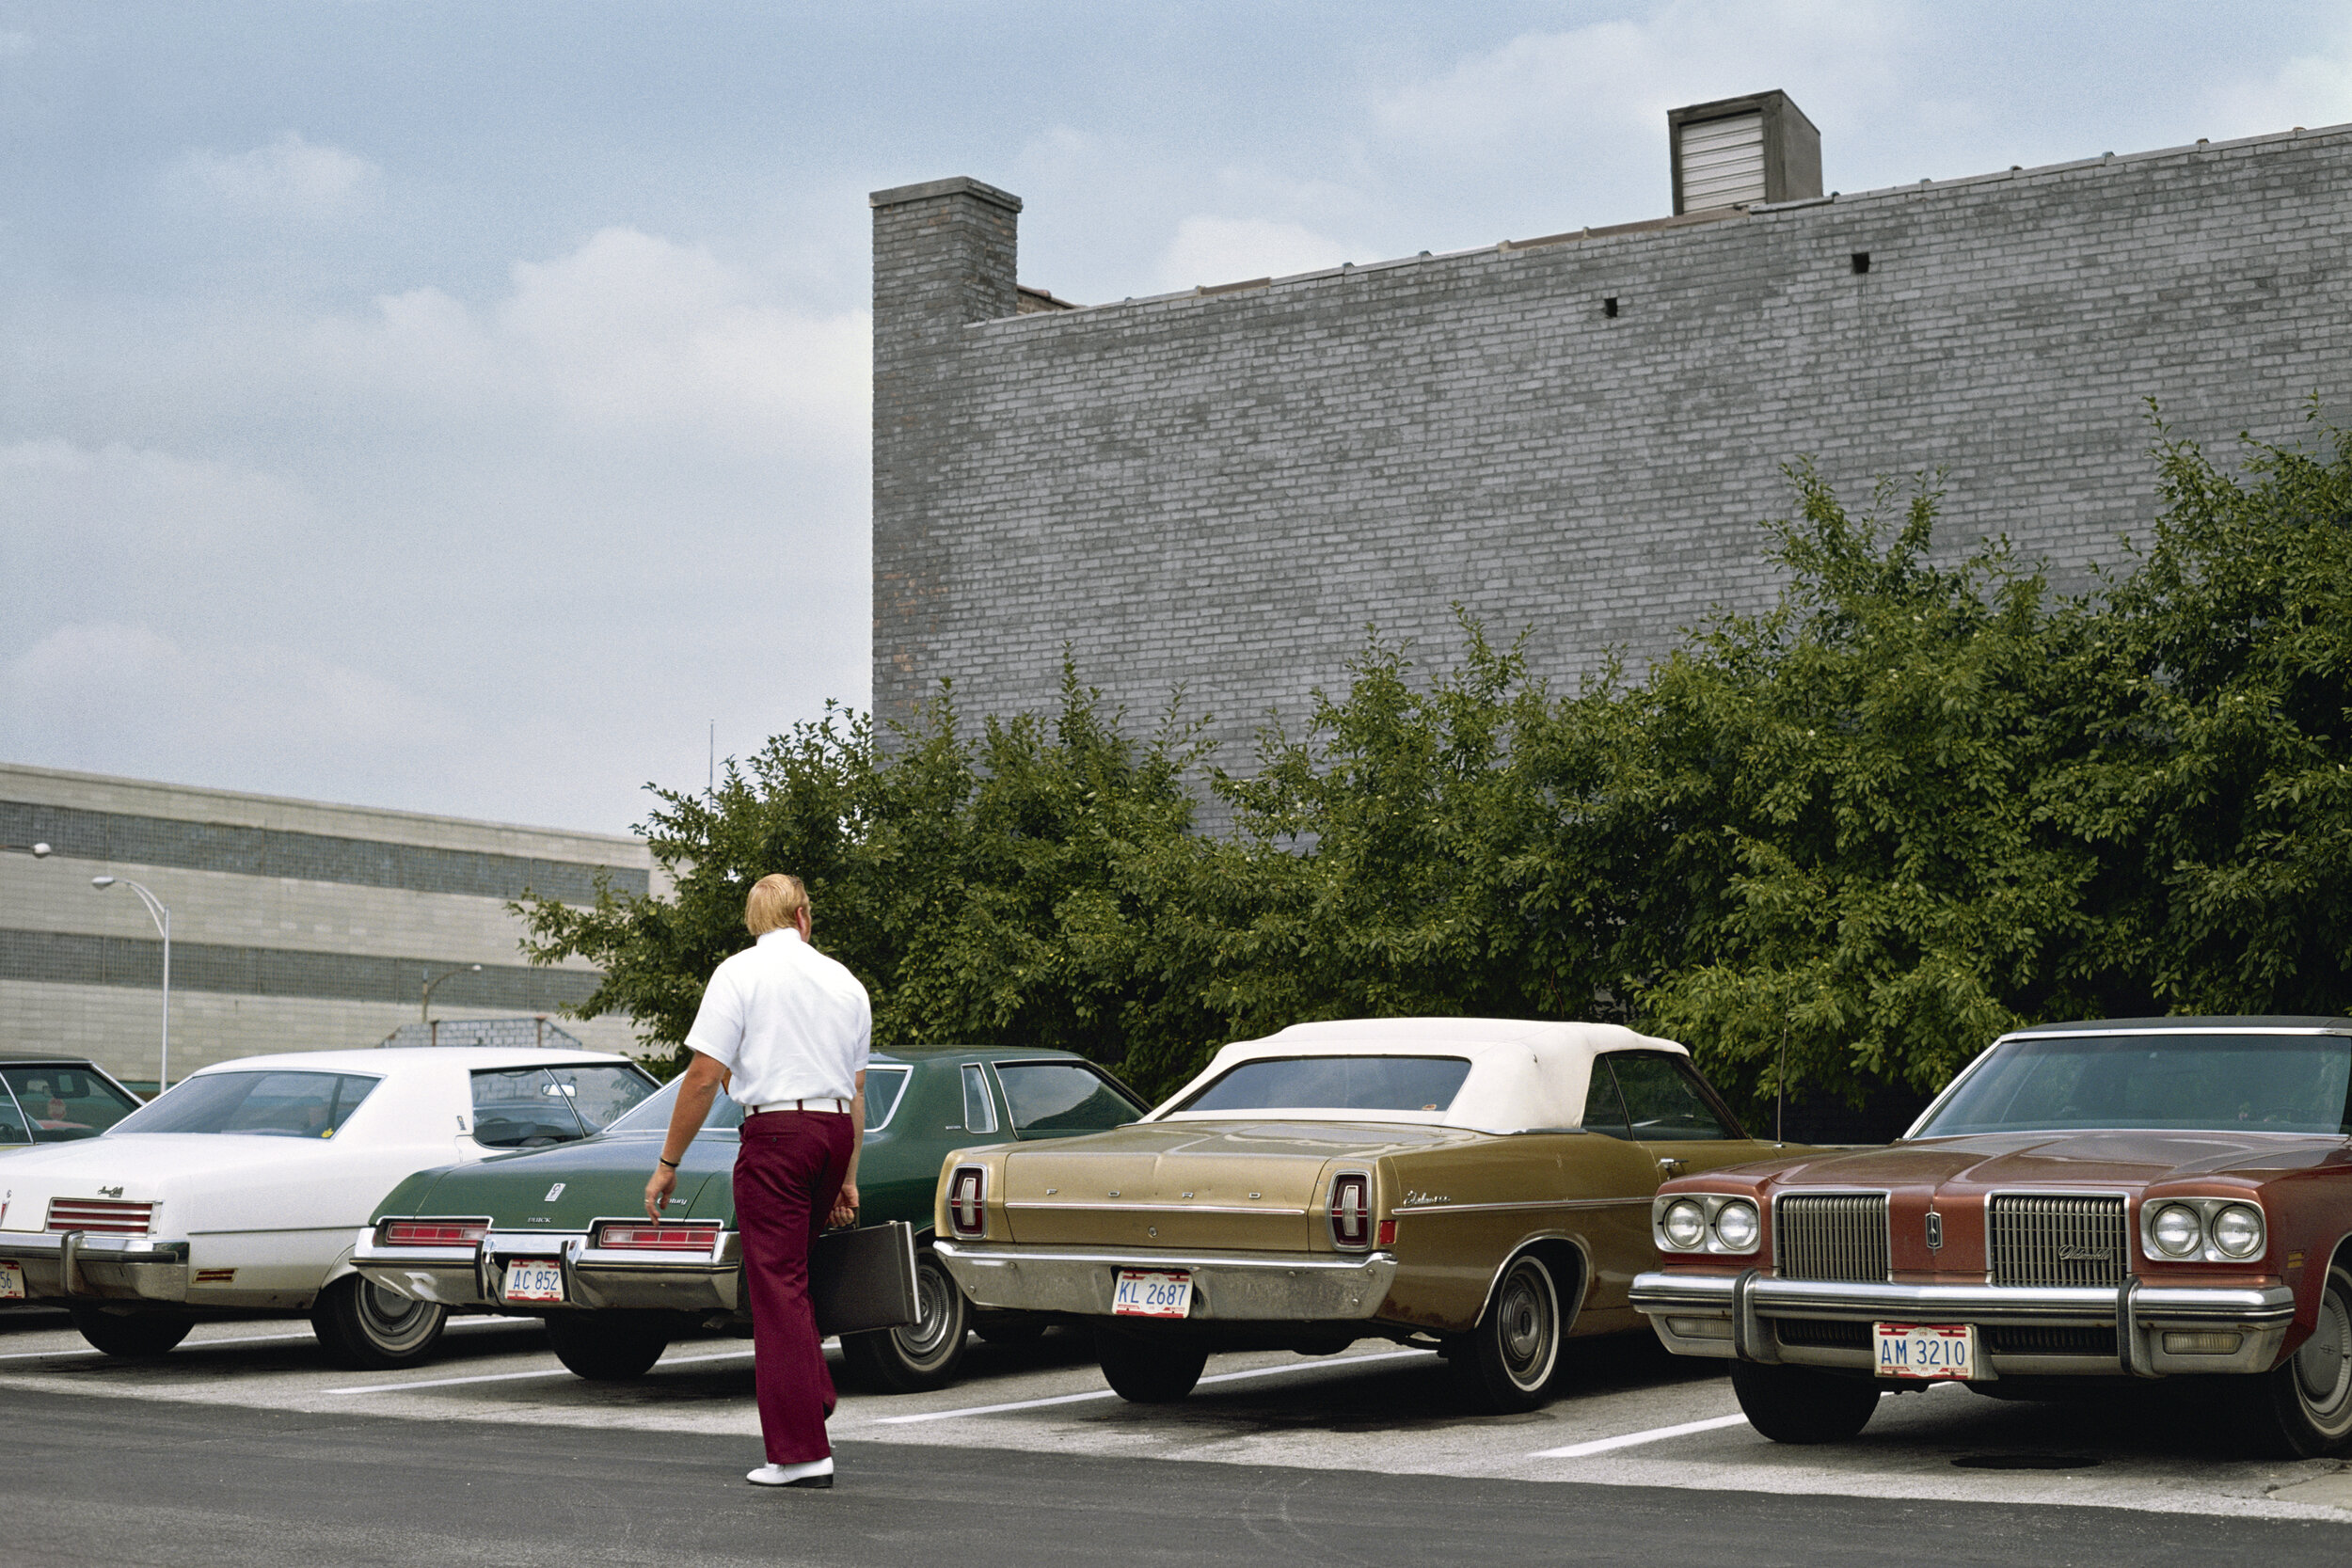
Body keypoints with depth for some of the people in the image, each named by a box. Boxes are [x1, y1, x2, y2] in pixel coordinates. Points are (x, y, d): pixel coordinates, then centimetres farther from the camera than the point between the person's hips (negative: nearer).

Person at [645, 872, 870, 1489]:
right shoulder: (845, 982, 14)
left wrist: (668, 1164, -2)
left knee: (777, 1284, -3)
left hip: (776, 1130, -6)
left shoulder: (739, 973, -2)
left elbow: (704, 1077, -8)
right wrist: (848, 1179, 24)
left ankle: (801, 1450, -4)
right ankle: (814, 1392, 17)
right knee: (791, 1271, 24)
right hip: (836, 1131, 6)